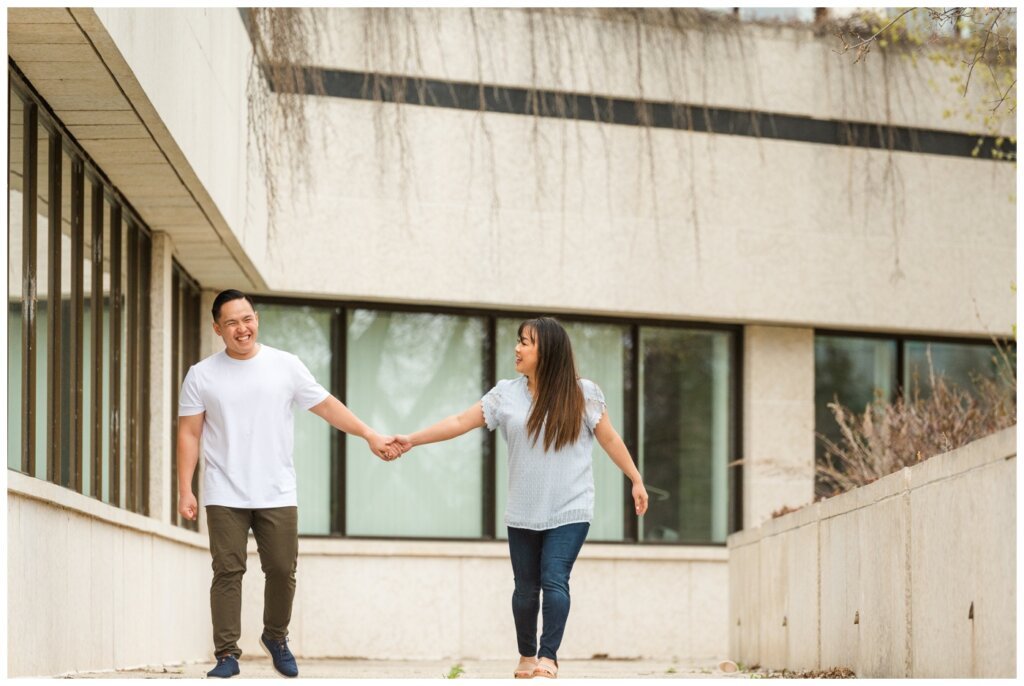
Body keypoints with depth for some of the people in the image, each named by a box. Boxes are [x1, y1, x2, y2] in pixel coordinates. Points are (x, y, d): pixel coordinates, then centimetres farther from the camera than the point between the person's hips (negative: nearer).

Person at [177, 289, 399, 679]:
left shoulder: (285, 366, 3)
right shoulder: (202, 376, 2)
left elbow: (327, 406, 8)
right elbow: (189, 434, 2)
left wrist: (371, 436, 2)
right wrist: (185, 490, -4)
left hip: (277, 496, 1)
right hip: (225, 497, -1)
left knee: (282, 572, 3)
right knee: (228, 572, -3)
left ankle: (276, 638, 26)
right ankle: (227, 654, 1)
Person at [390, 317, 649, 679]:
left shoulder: (582, 394, -4)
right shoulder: (506, 394, 0)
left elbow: (610, 438, 4)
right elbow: (460, 422, -1)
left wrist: (636, 480, 6)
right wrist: (412, 440, -8)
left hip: (570, 511, -3)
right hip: (523, 513, 3)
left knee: (554, 580, -15)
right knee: (526, 586, 9)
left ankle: (548, 658, -15)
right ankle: (527, 656, 25)